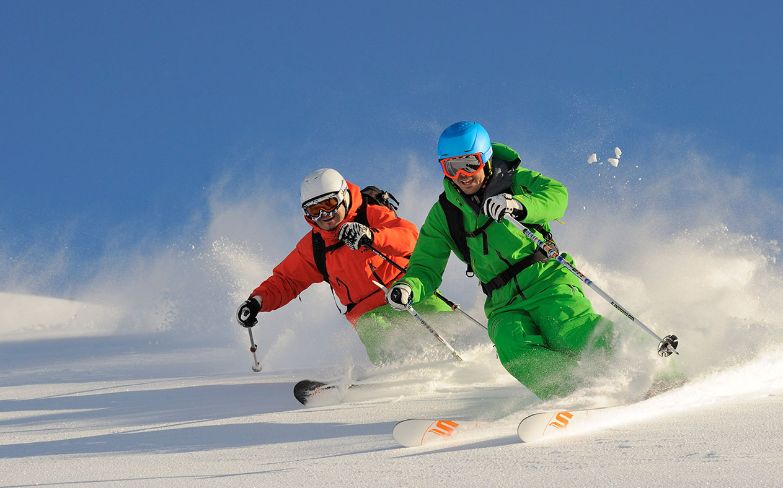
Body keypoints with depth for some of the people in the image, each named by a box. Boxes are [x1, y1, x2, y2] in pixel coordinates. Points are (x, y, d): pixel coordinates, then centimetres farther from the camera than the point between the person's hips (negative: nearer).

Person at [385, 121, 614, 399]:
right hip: (506, 305, 2)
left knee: (573, 335, -29)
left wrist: (518, 206, -31)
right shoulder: (443, 215, 11)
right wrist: (409, 288, -11)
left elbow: (557, 194, -12)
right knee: (515, 351, -31)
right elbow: (426, 267, 13)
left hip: (548, 281, -2)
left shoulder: (514, 181, 4)